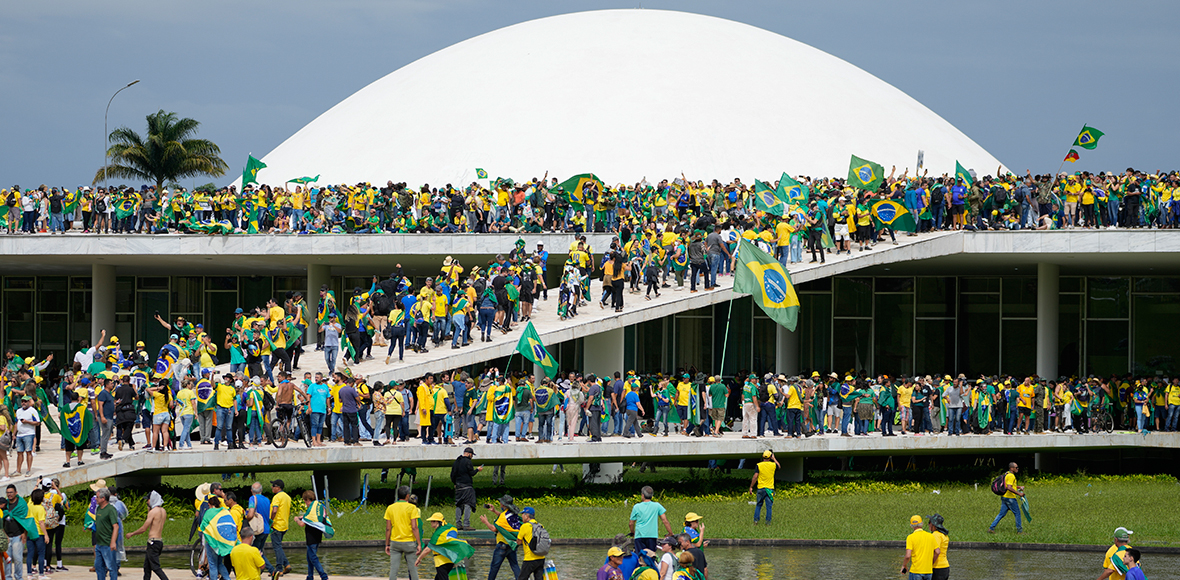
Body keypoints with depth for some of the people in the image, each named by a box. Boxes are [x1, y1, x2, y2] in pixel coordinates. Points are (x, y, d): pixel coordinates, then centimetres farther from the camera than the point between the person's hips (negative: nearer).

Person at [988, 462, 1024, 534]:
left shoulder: (1007, 474, 15)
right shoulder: (1011, 476, -17)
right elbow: (1009, 488, -27)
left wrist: (1019, 487, 22)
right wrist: (1018, 493, -23)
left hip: (1004, 497, 9)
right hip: (1010, 498, -9)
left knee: (1002, 514, 10)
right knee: (1017, 513, 3)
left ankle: (991, 528, 7)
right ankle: (1019, 530, 11)